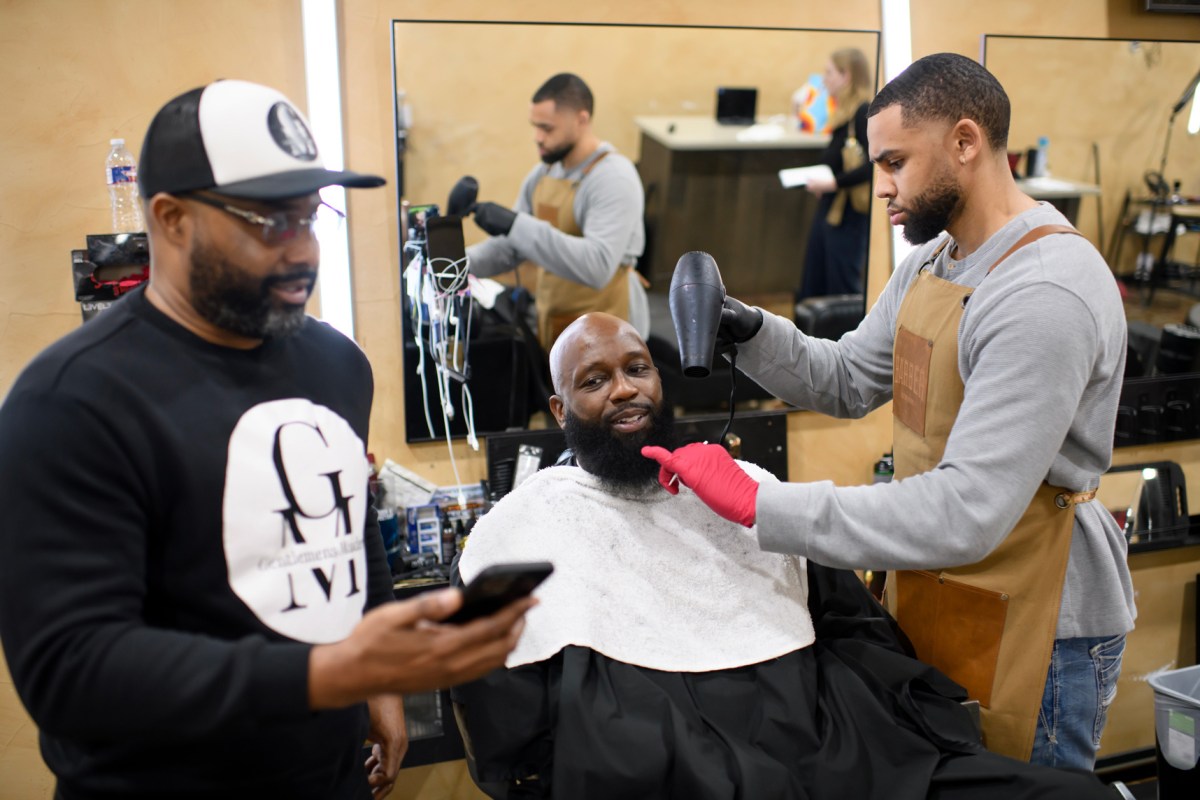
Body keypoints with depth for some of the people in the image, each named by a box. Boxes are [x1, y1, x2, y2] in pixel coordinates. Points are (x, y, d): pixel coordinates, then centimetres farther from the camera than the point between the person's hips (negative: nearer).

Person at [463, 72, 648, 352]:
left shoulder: (614, 178, -19)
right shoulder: (543, 173, 6)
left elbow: (597, 266, -33)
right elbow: (509, 247, 13)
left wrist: (517, 224, -34)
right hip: (552, 325, 8)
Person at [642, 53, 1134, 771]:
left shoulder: (1047, 294, -27)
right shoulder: (931, 260, 6)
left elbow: (967, 513, -33)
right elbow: (847, 382, 12)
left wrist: (758, 503, -34)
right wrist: (751, 333, -7)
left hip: (1033, 628, -8)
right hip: (930, 600, 9)